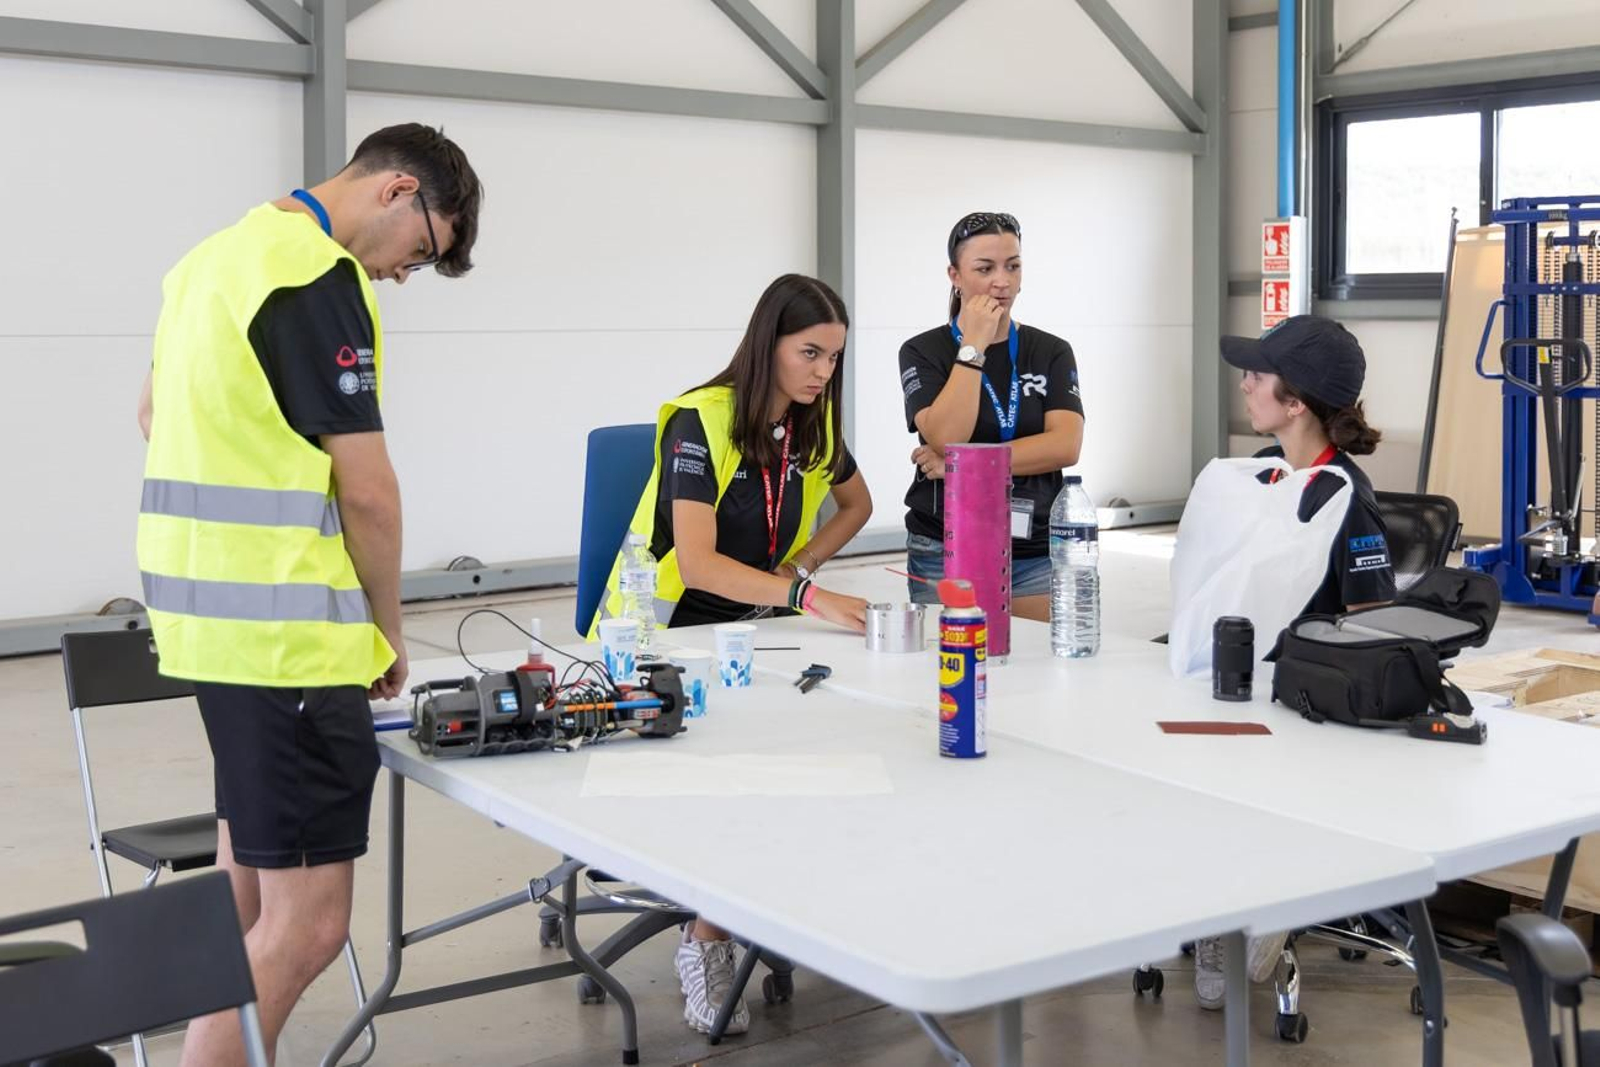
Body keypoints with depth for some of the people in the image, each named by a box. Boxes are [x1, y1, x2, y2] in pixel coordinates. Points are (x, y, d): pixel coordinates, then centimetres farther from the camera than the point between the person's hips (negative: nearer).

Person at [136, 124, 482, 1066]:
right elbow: (366, 490, -16)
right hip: (286, 629, -10)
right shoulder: (319, 280, -15)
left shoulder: (218, 255, 14)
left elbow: (157, 416, 27)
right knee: (307, 923, -7)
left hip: (207, 608, 10)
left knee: (252, 897, 23)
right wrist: (388, 630, -2)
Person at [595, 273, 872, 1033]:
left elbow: (857, 504, 21)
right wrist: (808, 596, -39)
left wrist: (799, 569, 2)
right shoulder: (700, 421, -19)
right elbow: (697, 564, -28)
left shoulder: (815, 421, 2)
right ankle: (707, 943, -14)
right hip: (668, 630, -6)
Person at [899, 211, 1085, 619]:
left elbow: (1066, 445, -8)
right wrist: (973, 346, -15)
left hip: (1038, 553, 2)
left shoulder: (1052, 352, 6)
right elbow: (946, 439, -16)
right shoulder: (923, 352, 0)